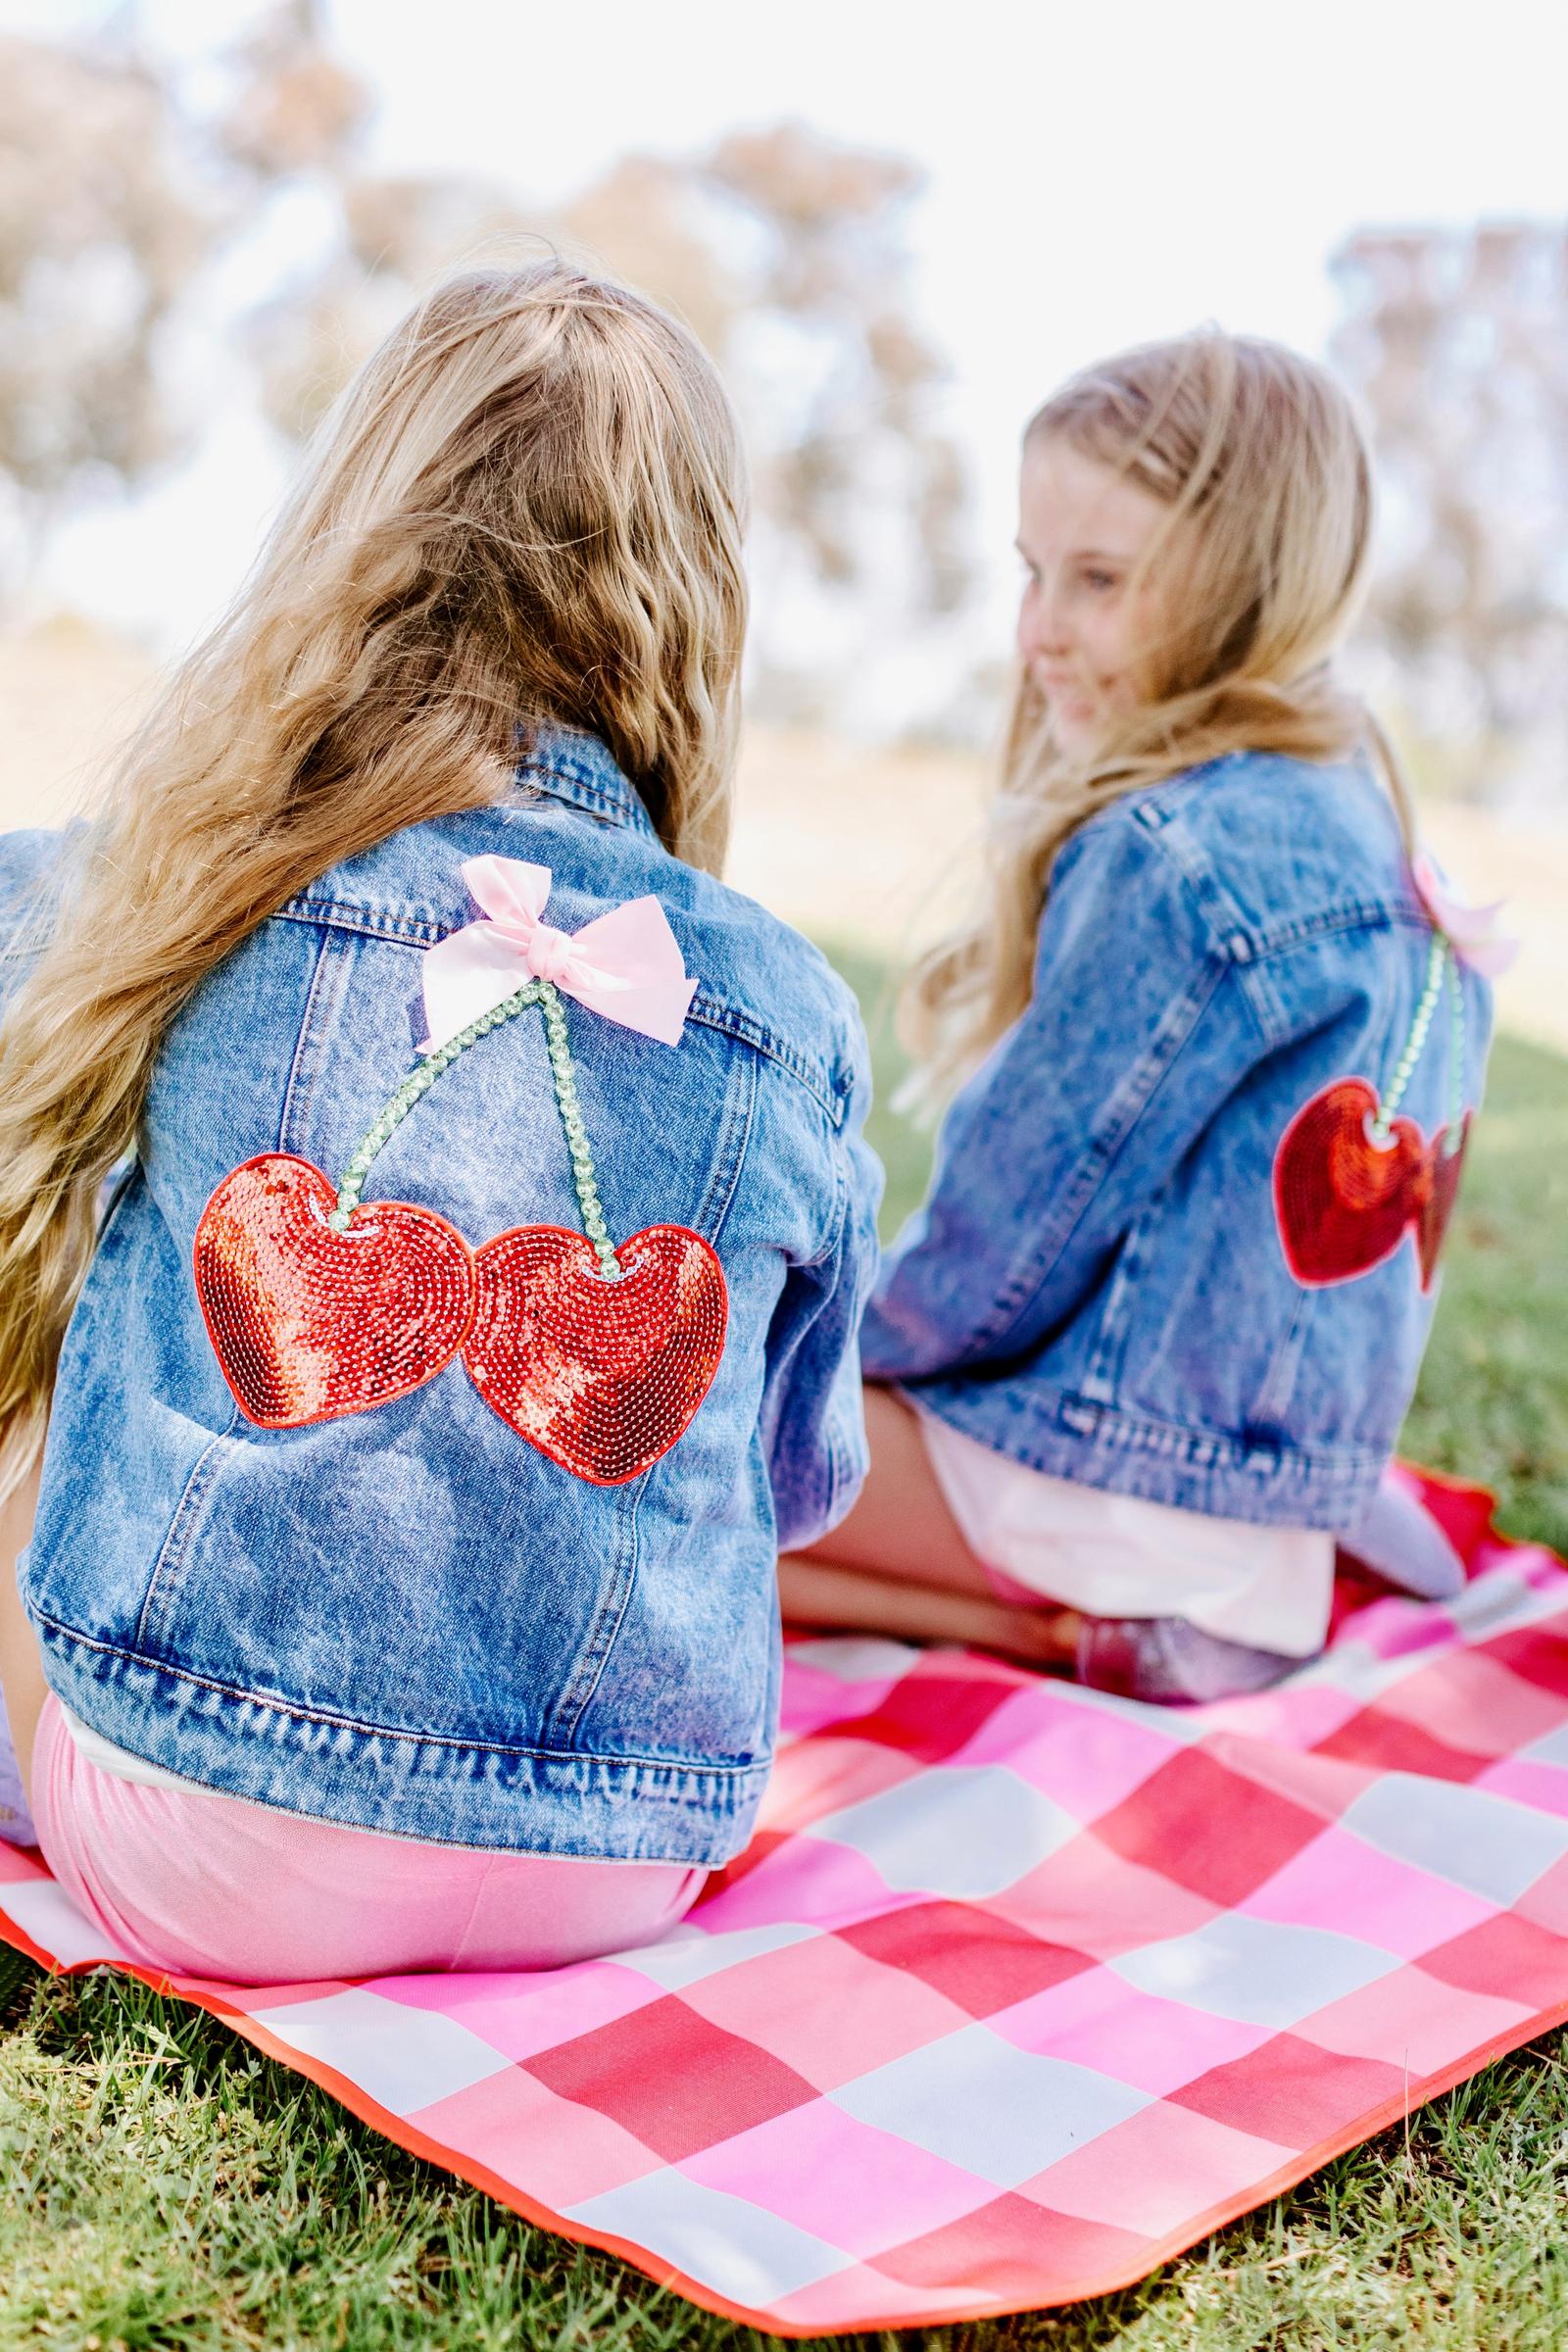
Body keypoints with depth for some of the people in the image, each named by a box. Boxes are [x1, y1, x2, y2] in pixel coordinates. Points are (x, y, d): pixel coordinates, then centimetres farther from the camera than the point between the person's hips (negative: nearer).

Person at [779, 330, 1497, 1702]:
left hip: (1132, 1467, -9)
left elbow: (1008, 1255, -18)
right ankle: (1218, 1581, 11)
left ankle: (1085, 1630, -7)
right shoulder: (1357, 812, 5)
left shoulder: (1164, 861, -23)